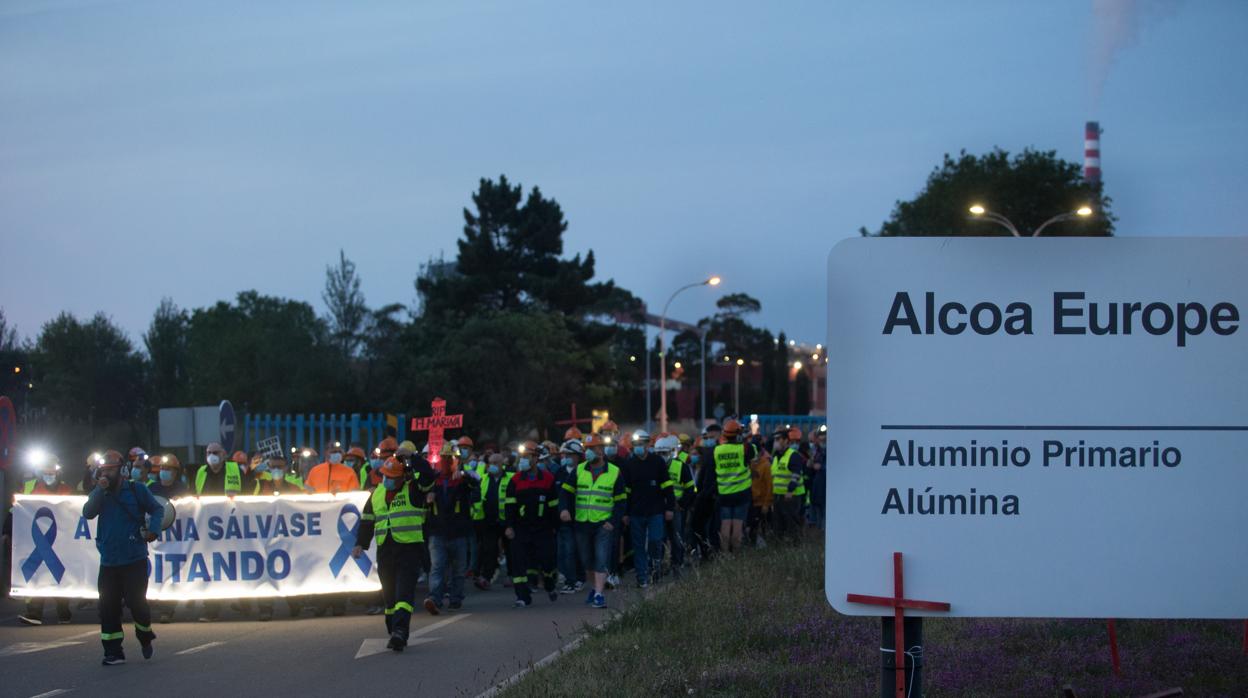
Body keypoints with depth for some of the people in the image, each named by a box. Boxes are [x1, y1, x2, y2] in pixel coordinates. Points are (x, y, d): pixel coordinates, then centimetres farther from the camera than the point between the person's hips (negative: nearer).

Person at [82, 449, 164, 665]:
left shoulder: (136, 490, 1)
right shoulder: (100, 494, 10)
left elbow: (157, 509, 3)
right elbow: (88, 513, -6)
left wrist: (153, 529, -14)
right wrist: (100, 489, -13)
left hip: (134, 559, -4)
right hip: (108, 561, 4)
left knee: (136, 601, -7)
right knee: (108, 607, 0)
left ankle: (145, 636, 22)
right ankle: (113, 652, 6)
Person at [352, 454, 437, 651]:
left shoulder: (413, 489, -1)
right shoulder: (377, 494, 15)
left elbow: (428, 474, -20)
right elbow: (367, 521, 19)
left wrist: (411, 457, -20)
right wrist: (360, 544, 11)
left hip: (409, 548, -6)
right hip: (385, 550, 6)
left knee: (404, 592, -15)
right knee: (389, 594, 8)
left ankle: (400, 633, -24)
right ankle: (394, 633, 17)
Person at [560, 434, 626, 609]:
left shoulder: (614, 473, -1)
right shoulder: (579, 470, 5)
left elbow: (621, 501, 3)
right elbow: (566, 492, 3)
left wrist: (613, 521, -9)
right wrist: (564, 508, -17)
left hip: (603, 524, -3)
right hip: (582, 523, 3)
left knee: (601, 560, -11)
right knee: (587, 560, 13)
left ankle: (599, 594, -14)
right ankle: (594, 587, 31)